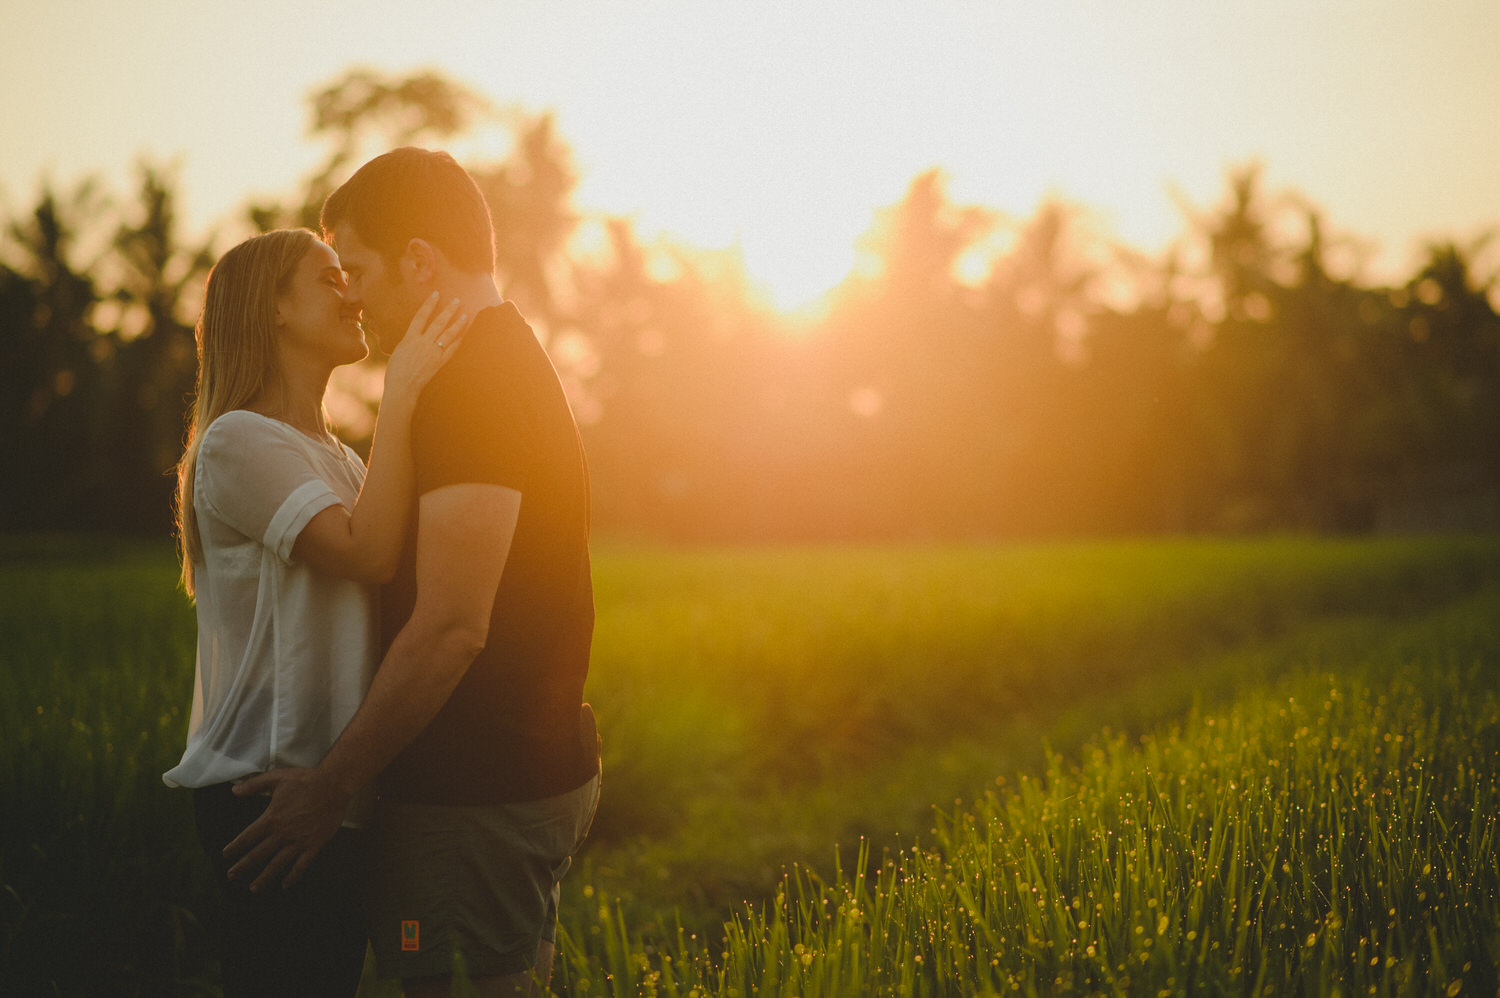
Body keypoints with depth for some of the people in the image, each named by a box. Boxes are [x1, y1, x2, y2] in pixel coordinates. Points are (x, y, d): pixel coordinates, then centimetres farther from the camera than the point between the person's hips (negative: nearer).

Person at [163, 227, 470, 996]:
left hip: (335, 790, 9)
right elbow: (369, 553, -24)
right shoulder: (238, 442, -10)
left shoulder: (340, 461, 20)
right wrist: (401, 390, -19)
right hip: (267, 792, -9)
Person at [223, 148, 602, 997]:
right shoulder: (523, 361, 16)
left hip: (478, 799, -10)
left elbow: (450, 628, -24)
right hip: (543, 769, 10)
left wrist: (329, 789, -17)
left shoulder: (468, 386, -17)